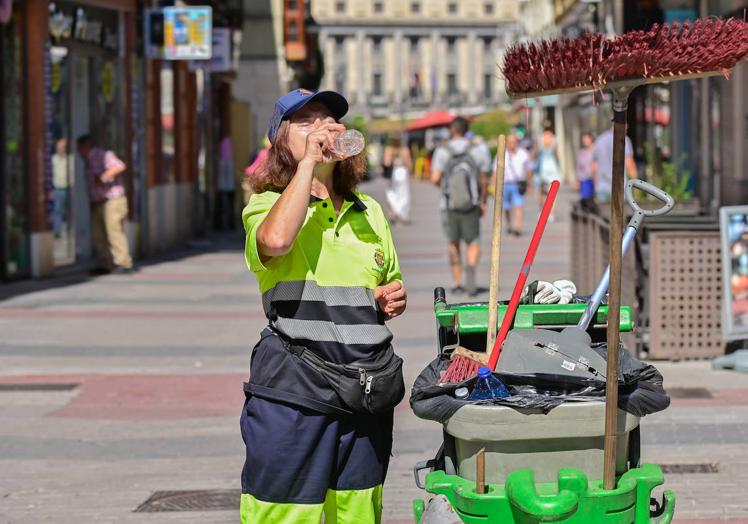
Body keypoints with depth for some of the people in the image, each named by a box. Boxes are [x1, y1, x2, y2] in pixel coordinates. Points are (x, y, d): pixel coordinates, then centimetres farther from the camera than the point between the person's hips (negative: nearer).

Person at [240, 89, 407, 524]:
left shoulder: (370, 213, 18)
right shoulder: (268, 205, 0)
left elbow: (391, 285, 31)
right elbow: (275, 240, -26)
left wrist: (394, 299, 6)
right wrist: (308, 160, -17)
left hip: (368, 391, 5)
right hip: (293, 391, -5)